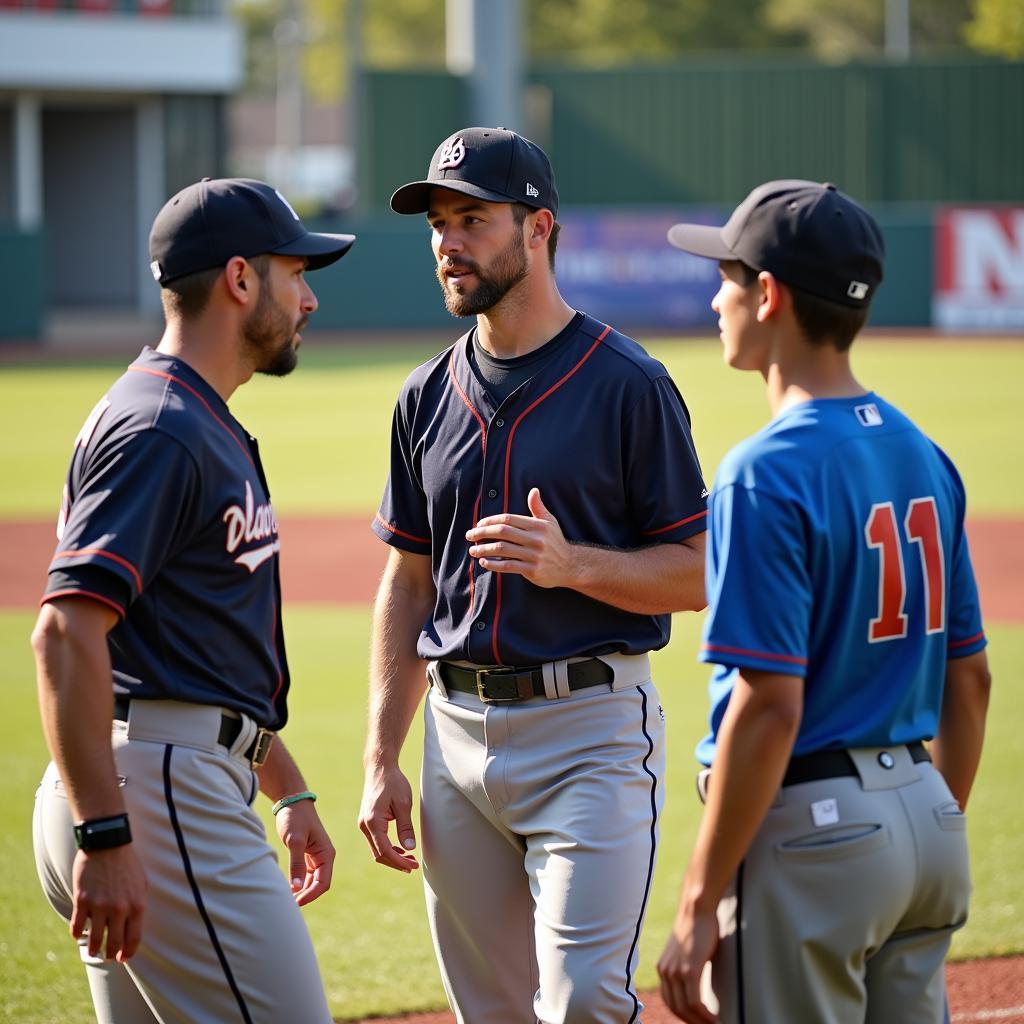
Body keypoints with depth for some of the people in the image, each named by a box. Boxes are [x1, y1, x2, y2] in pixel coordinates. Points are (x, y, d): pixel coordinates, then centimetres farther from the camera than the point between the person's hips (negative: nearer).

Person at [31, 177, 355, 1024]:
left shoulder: (210, 429, 21)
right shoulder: (158, 429, -12)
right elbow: (67, 631, -22)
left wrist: (289, 791, 30)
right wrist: (104, 836, -27)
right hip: (161, 791, -11)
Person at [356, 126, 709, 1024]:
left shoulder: (629, 386, -6)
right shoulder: (429, 396, 11)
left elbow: (697, 576, -6)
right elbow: (408, 586, 15)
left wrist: (572, 564, -24)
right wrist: (383, 761, 8)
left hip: (590, 724, -6)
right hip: (459, 733, 6)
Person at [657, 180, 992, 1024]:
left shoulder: (768, 473, -16)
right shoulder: (923, 456, 9)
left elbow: (769, 706, -21)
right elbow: (970, 679, 13)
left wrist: (699, 906, -17)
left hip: (809, 828, -8)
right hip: (924, 821, 8)